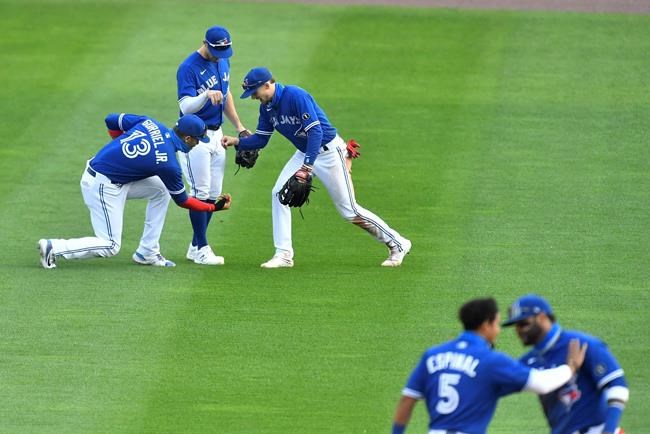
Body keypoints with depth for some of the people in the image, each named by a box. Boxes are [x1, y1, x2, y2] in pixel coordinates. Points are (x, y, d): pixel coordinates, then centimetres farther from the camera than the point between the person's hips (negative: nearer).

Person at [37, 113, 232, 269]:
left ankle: (147, 252, 18)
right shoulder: (168, 164, -17)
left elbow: (112, 121, 7)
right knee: (110, 246, -2)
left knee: (160, 189, 14)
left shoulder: (150, 124, -2)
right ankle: (53, 247, -6)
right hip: (104, 188, -9)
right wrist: (214, 207, 8)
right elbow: (182, 200, -2)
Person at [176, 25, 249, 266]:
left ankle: (195, 247, 14)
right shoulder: (189, 68, -17)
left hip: (216, 135, 8)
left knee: (213, 194, 7)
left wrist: (239, 127, 21)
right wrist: (206, 95, -43)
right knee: (200, 192, -9)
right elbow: (186, 107, -26)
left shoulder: (223, 62, 8)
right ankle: (201, 249, -4)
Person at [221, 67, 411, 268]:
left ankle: (397, 244, 9)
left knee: (349, 210, -4)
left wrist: (306, 168, -37)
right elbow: (261, 139, 8)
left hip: (328, 151, -8)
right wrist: (237, 142, -10)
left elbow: (316, 131, -31)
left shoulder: (295, 96, -26)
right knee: (279, 193, -6)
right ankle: (283, 255, -1)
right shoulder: (266, 107, 0)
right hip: (304, 153, 8)